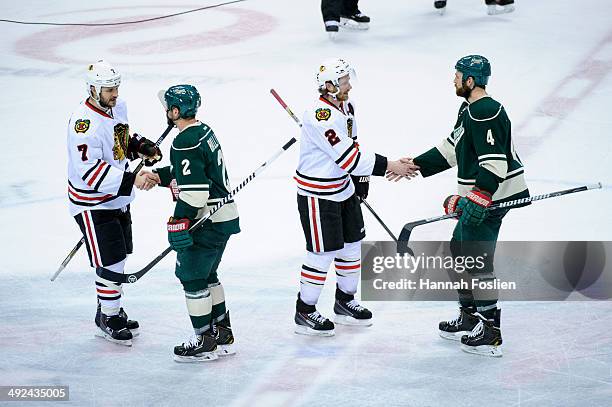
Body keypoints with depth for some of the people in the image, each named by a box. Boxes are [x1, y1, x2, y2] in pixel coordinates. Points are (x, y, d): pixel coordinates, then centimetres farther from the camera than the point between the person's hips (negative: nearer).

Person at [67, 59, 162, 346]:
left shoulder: (118, 107, 1)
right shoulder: (84, 122, -28)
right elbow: (89, 171, -32)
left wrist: (142, 147, 2)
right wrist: (132, 180, -37)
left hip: (118, 197, 9)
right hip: (92, 202, -9)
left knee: (119, 258, 18)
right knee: (110, 262, -5)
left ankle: (111, 310, 35)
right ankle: (108, 319, 10)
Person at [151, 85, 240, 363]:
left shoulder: (186, 142, -20)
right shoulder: (204, 131, 12)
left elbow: (194, 188, -25)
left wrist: (180, 221, -21)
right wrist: (157, 176, 15)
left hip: (208, 220, -10)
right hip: (225, 215, 10)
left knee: (191, 275, -1)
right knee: (206, 274, 20)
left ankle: (206, 342, 3)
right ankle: (222, 336, 26)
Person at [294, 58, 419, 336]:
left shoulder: (346, 107, 5)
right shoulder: (320, 116, -27)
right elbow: (346, 157, -30)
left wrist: (361, 179, 15)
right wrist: (389, 167, -27)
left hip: (344, 189, 9)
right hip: (317, 195, -9)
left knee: (352, 245, 15)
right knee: (323, 252, -4)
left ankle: (345, 302, 31)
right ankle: (305, 313, 8)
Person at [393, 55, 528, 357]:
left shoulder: (485, 113, -20)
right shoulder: (470, 110, 14)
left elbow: (494, 162, -26)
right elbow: (451, 148, 21)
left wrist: (479, 198, -28)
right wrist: (416, 166, 17)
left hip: (492, 195, -11)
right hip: (478, 195, 11)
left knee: (477, 258, -8)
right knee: (460, 248, 20)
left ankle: (490, 333, -5)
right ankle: (469, 317, 30)